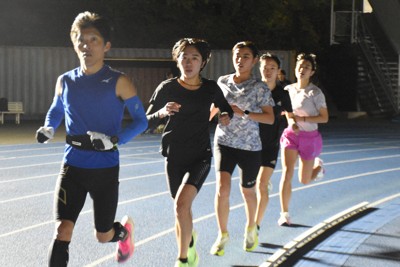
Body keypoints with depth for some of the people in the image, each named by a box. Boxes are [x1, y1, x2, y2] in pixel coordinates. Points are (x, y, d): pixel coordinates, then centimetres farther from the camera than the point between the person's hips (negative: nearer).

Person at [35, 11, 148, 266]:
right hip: (73, 166, 2)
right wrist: (48, 129, -3)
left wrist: (113, 141, -21)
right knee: (63, 231, -13)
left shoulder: (119, 82, -9)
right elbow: (55, 111, 20)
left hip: (106, 169, -2)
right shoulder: (65, 81, 3)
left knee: (103, 236, 11)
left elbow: (141, 121, -4)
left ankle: (125, 229, 48)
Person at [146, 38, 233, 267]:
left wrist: (226, 116, -6)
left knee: (182, 204, -22)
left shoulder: (211, 88, -1)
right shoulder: (167, 88, -5)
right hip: (174, 157, 1)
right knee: (182, 209, 14)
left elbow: (227, 109, 17)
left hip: (201, 156, -1)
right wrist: (162, 112, -24)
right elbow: (147, 120, -3)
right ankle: (190, 242, 47)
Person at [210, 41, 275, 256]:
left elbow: (270, 118, -13)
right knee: (222, 186, -15)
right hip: (224, 142, 2)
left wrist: (243, 113, -22)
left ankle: (251, 228, 39)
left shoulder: (259, 87, -7)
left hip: (250, 146, -2)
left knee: (247, 190, 12)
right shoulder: (222, 82, 4)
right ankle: (222, 235, -1)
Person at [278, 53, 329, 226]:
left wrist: (302, 119, -22)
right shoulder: (288, 89, 2)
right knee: (287, 173, -15)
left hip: (309, 137, -2)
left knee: (304, 180, 7)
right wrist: (289, 118, -3)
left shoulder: (315, 93, -11)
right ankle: (284, 214, -11)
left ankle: (318, 166, 42)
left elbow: (324, 118, -12)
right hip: (290, 135, 2)